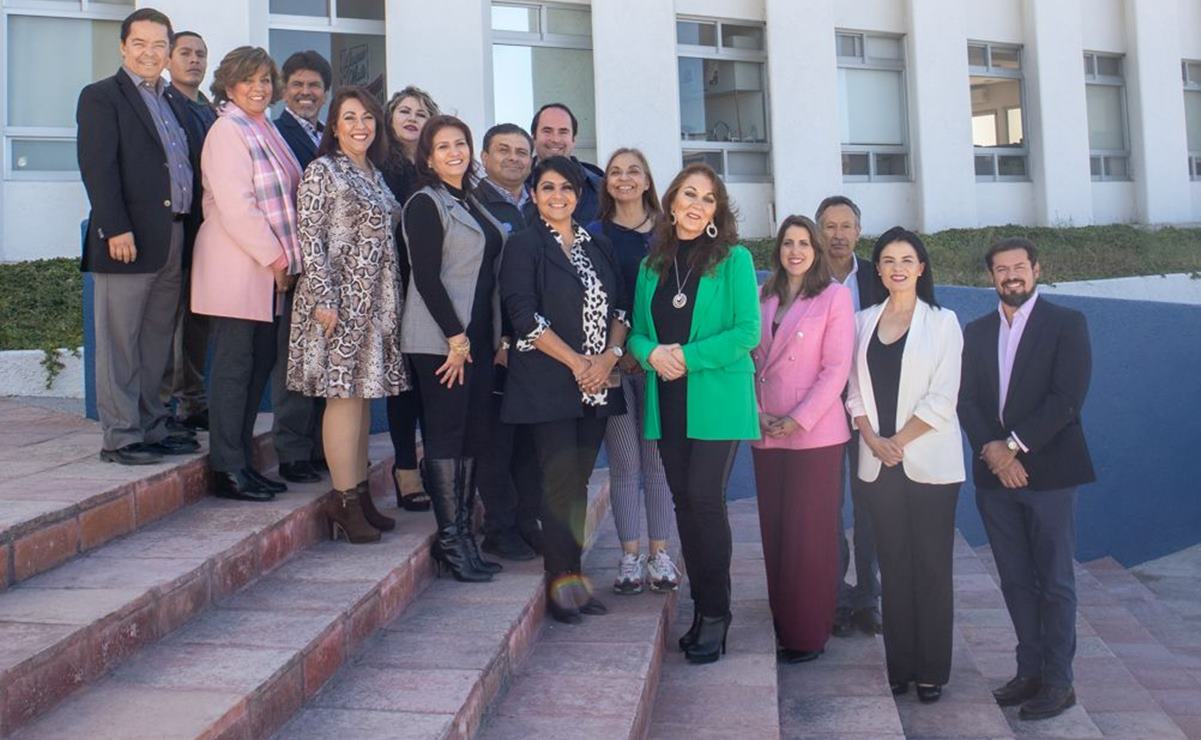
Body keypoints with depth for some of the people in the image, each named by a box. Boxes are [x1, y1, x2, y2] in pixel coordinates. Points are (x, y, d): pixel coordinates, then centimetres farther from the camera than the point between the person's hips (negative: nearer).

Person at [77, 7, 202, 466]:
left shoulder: (174, 104, 20)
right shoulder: (101, 97, -1)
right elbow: (97, 167, -11)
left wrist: (192, 231, 8)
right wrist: (116, 229, -20)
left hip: (174, 241, 7)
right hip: (128, 240, -7)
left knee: (157, 344, 12)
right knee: (120, 344, 0)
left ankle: (151, 429, 21)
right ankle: (120, 437, 6)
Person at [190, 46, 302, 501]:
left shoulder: (265, 131, 17)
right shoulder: (227, 131, -9)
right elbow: (235, 205, -17)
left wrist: (283, 258, 13)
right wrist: (273, 257, -15)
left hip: (270, 270, 9)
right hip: (237, 270, -9)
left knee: (260, 364, 10)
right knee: (234, 368, -4)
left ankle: (242, 461, 18)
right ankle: (227, 470, 3)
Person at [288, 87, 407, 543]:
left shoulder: (375, 174, 17)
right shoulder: (322, 171, -4)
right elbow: (310, 238, -10)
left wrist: (394, 298, 15)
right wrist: (323, 297, -17)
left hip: (376, 300, 8)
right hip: (340, 297, -7)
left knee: (363, 393, 10)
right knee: (344, 394, -6)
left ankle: (360, 494, 17)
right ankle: (345, 503, 0)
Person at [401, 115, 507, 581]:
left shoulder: (473, 203, 18)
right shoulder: (425, 204, -5)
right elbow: (426, 277, -13)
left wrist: (495, 336, 13)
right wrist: (455, 337, -16)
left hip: (477, 338, 8)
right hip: (440, 340, -8)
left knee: (473, 437, 7)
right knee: (446, 436, -4)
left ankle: (463, 535, 14)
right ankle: (451, 540, 2)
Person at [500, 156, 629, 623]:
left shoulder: (598, 247, 16)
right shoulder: (524, 247, 0)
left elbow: (620, 308, 13)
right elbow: (524, 317, -9)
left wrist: (609, 357, -5)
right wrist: (576, 362, -12)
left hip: (597, 384, 5)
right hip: (549, 383, -5)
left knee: (579, 480, 7)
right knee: (560, 479, -5)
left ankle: (572, 573, 14)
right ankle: (562, 579, 4)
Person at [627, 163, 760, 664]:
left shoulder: (733, 259, -1)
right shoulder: (651, 265, 13)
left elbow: (747, 330, -8)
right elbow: (637, 331, 14)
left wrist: (688, 356, -16)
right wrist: (652, 353, -9)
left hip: (717, 398, -5)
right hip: (667, 399, 5)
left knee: (705, 497, -10)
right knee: (684, 500, 8)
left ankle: (715, 614, 4)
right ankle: (701, 607, 20)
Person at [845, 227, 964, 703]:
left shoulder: (942, 322, 1)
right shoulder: (863, 322, 11)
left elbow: (942, 399, -6)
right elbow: (854, 390, 8)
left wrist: (898, 440, -11)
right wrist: (872, 438, -7)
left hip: (929, 462, -3)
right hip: (879, 463, 3)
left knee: (931, 566, 1)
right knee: (893, 566, 7)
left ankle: (931, 671, 11)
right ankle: (899, 666, 16)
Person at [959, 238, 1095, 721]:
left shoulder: (1066, 323, -1)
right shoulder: (976, 332, 12)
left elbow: (1067, 397, -12)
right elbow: (966, 399, 5)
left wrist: (1014, 446, -16)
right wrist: (991, 450, -11)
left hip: (1047, 471, -4)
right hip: (994, 473, 4)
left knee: (1054, 582, 2)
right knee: (1016, 581, 10)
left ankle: (1057, 682, 11)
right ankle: (1030, 671, 20)